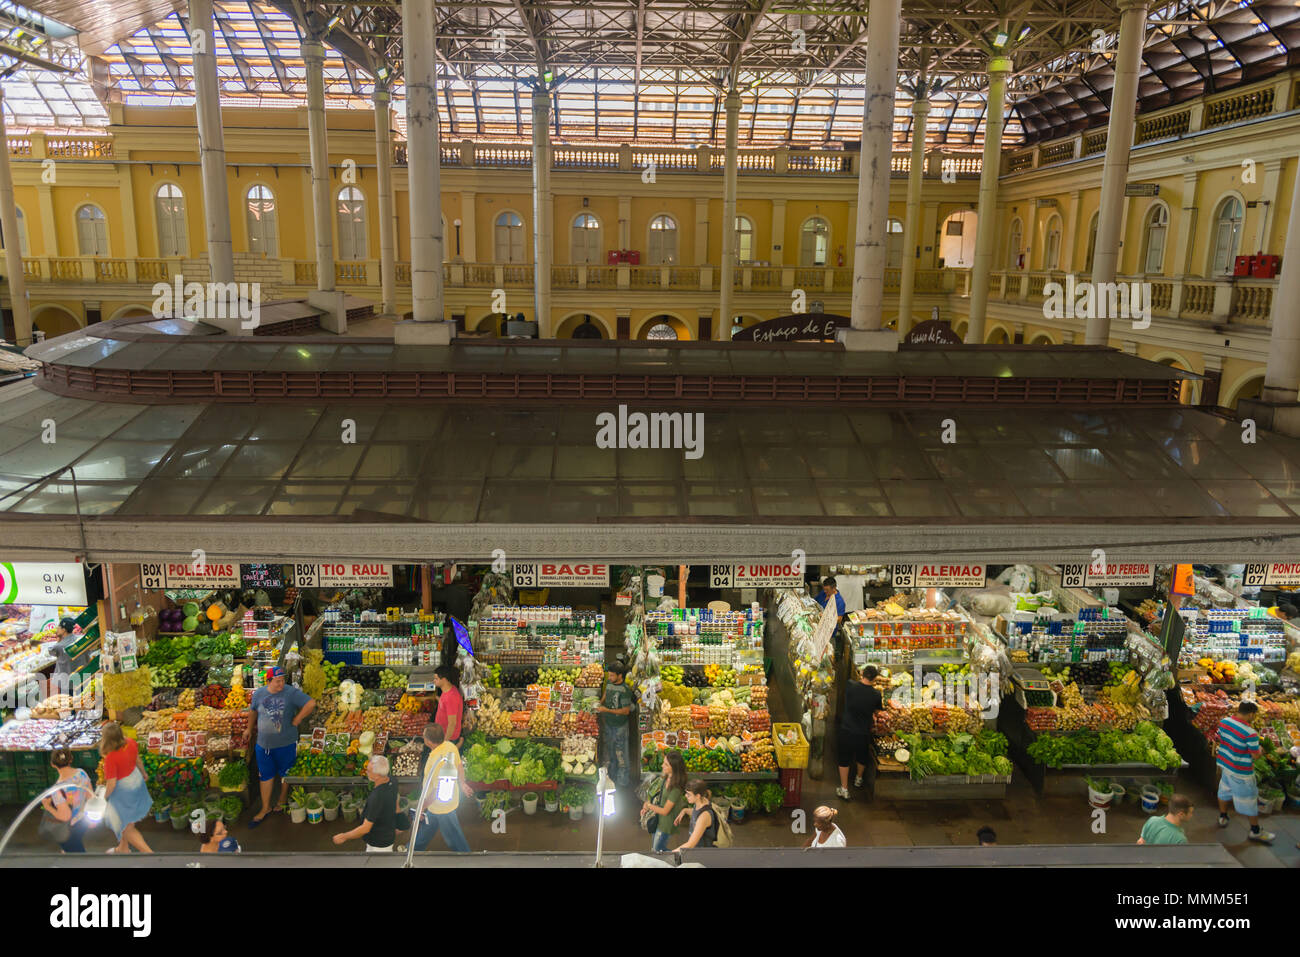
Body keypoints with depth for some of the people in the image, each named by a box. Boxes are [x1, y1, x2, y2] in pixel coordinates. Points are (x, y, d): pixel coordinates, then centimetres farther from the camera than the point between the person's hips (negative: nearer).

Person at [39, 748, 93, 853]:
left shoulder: (57, 789, -32)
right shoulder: (81, 773, -15)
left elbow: (65, 816, -30)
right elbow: (90, 796, -2)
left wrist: (48, 807, -16)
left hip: (70, 829, -6)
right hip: (83, 822, 6)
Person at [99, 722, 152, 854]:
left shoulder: (111, 758, -34)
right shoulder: (130, 743, -14)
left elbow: (111, 784, -24)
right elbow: (138, 761, 4)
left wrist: (105, 795, -5)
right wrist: (143, 773, 23)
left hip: (123, 790, -7)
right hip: (137, 780, 8)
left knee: (127, 828, 13)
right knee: (127, 820, 31)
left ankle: (148, 852, 13)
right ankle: (123, 848, 51)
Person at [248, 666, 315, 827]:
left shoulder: (291, 693, -16)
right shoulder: (259, 693, -3)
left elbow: (311, 704, -20)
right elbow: (252, 711, 16)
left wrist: (297, 719, -16)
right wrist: (250, 729, 23)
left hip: (286, 744, -3)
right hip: (263, 744, 3)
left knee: (285, 774, 15)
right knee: (265, 776, 12)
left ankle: (282, 801, 38)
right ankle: (265, 808, 27)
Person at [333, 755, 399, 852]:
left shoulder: (376, 797, -38)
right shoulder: (391, 782, -12)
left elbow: (365, 828, -28)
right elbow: (396, 806, 7)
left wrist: (344, 837, -14)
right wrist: (395, 827, 23)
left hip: (379, 845, -8)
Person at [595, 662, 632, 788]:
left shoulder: (624, 690, -26)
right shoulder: (609, 682, -4)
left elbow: (626, 711, -22)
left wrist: (606, 710, -23)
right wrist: (600, 703, -1)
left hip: (619, 725, -7)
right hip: (608, 722, 7)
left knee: (620, 752, 6)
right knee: (609, 749, 22)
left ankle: (623, 780, 24)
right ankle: (611, 776, 42)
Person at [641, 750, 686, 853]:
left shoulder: (676, 788, -30)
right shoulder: (667, 778, -5)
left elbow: (665, 811, -24)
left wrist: (649, 805, -12)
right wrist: (647, 808, -3)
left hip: (666, 824, -8)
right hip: (659, 821, 8)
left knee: (658, 851, 8)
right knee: (653, 849, 22)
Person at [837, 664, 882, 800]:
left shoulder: (850, 686, -17)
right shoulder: (876, 695, -15)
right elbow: (879, 709, 6)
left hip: (845, 731, -1)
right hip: (863, 733, 1)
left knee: (844, 759, 15)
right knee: (862, 757, 27)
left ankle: (844, 789, 21)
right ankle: (858, 779, 51)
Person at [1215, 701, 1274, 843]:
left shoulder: (1224, 721, -8)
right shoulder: (1250, 733, -29)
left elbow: (1218, 738, 6)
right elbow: (1256, 754, -19)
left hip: (1225, 765, 7)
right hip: (1241, 772, -7)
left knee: (1224, 790, 27)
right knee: (1249, 800, 11)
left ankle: (1222, 817, 45)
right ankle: (1255, 831, 27)